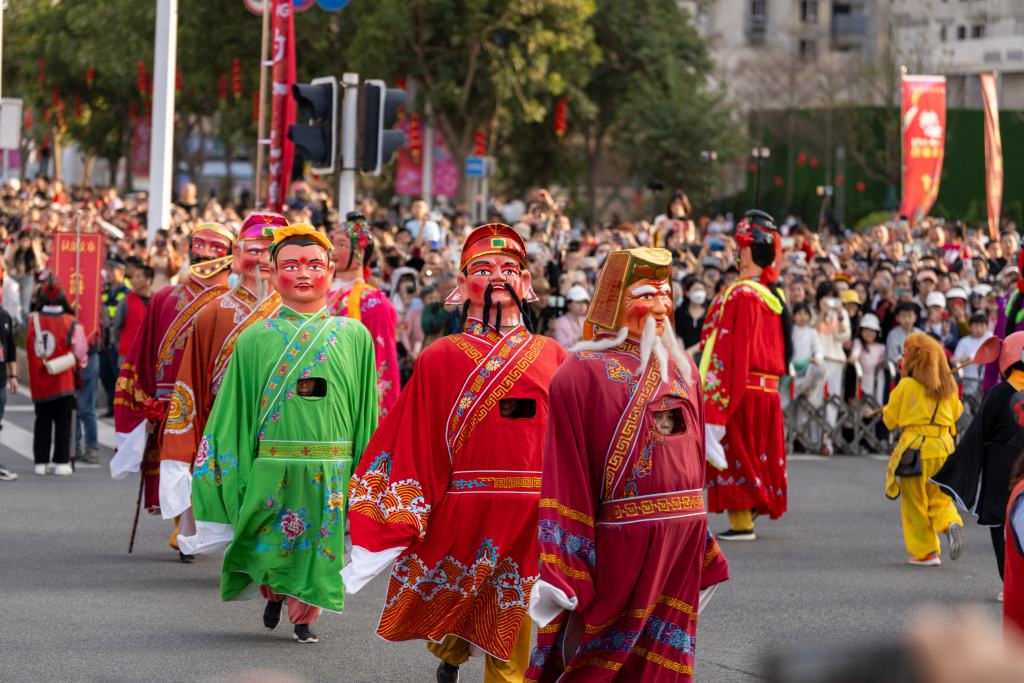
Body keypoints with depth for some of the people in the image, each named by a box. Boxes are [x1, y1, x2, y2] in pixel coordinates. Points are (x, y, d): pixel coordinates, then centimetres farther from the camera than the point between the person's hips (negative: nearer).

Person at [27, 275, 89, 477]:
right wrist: (80, 363, 18)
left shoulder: (33, 320, -6)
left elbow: (29, 348, 5)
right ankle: (62, 462, 3)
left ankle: (41, 462, 11)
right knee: (62, 422, 4)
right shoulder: (71, 323, -10)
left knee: (42, 421, 11)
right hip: (63, 382, -2)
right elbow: (81, 352, -3)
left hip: (38, 382, 2)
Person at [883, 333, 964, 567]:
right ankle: (951, 523, -15)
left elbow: (890, 420, 0)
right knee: (939, 497, 17)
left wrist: (886, 409, 21)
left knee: (915, 502, 9)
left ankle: (925, 553, 11)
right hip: (944, 446, 4)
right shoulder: (948, 385, 5)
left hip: (915, 448, -4)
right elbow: (956, 411, 20)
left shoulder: (906, 386, -8)